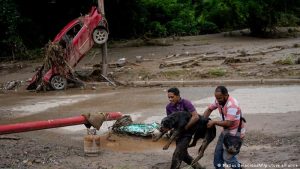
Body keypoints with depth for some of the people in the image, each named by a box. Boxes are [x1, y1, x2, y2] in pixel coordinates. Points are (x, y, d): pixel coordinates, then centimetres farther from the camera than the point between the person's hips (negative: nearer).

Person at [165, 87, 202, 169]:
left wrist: (185, 128, -27)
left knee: (177, 154, -13)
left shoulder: (186, 103, -20)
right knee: (183, 154, 17)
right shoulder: (169, 107, -3)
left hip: (187, 133, -7)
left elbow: (196, 117, -27)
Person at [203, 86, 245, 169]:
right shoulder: (219, 101, -4)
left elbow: (228, 123, -31)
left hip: (236, 133, -8)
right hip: (226, 131, 8)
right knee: (218, 152, 11)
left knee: (228, 157, -11)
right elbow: (209, 109, 11)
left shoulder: (232, 104, -28)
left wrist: (214, 122, -21)